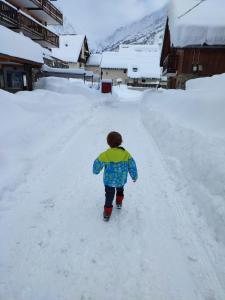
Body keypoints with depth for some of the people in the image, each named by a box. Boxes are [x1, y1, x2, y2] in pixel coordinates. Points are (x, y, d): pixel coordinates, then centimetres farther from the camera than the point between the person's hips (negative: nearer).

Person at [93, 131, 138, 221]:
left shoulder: (104, 155, -23)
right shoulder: (126, 154, -18)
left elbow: (97, 166, -9)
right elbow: (132, 167, -9)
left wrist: (95, 171, 15)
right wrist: (134, 176, 9)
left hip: (108, 181, -1)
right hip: (121, 180, 2)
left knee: (109, 195, 21)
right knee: (120, 190, 35)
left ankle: (107, 212, 30)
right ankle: (119, 202, 52)